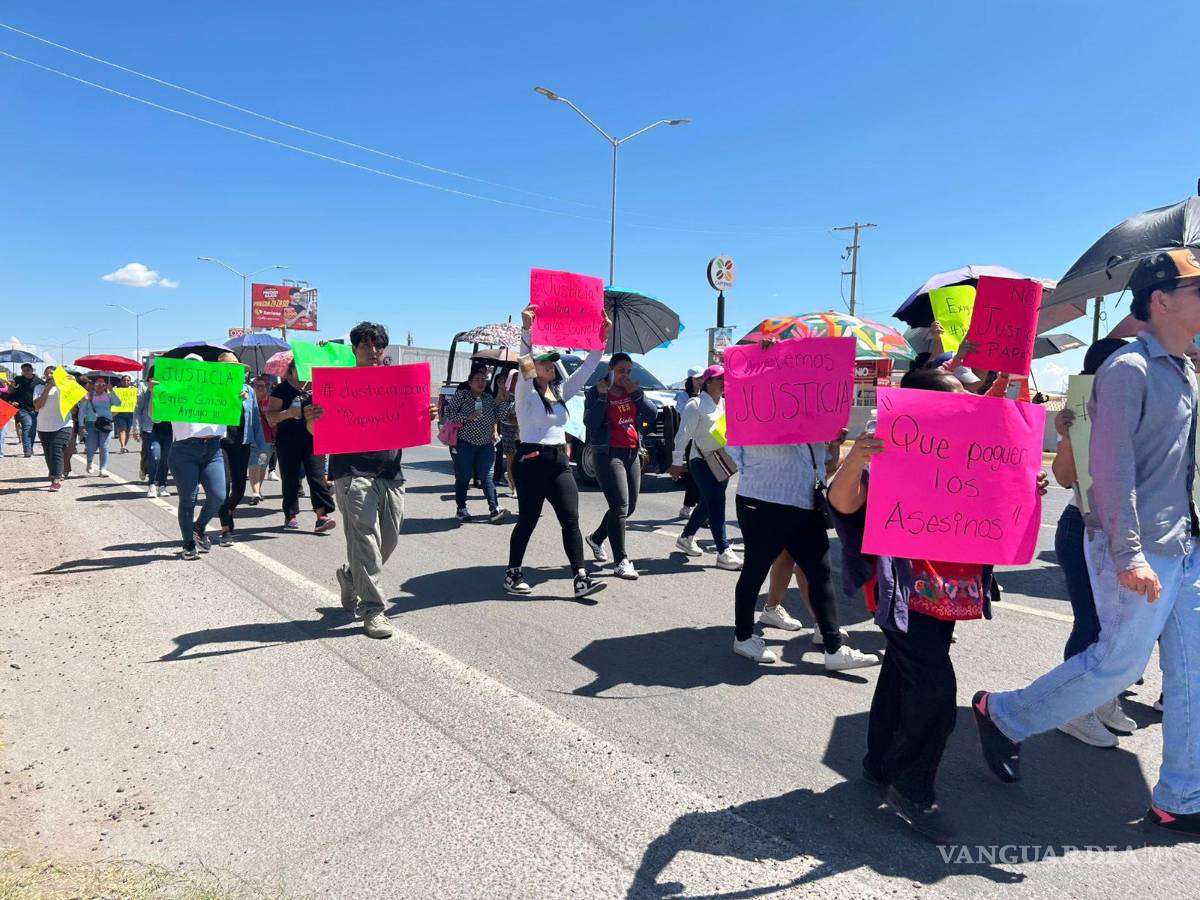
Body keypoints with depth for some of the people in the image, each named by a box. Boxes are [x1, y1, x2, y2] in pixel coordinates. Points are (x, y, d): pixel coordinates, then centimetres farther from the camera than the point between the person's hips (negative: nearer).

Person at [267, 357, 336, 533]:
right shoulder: (281, 390, 0)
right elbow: (270, 416, -5)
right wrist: (288, 413, -21)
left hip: (312, 439, 2)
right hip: (288, 441, -2)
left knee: (317, 476, -8)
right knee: (290, 479, 6)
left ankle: (322, 515, -12)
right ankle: (291, 515, 19)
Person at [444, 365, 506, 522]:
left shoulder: (489, 398, 13)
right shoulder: (461, 395, -2)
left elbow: (497, 413, 28)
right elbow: (449, 413, -9)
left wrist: (494, 428, 13)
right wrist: (467, 417, -18)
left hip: (486, 444, 4)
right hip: (465, 444, -3)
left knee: (487, 477, -2)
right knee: (464, 477, 3)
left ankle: (494, 508, -6)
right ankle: (461, 508, 14)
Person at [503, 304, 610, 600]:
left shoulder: (561, 390, 13)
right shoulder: (526, 391, -3)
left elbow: (588, 367, 11)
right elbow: (524, 361, -22)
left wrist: (602, 336, 3)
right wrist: (526, 330, -37)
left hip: (559, 462, 6)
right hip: (531, 461, -5)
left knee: (571, 520, -3)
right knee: (527, 521, 3)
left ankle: (581, 579, -4)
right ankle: (512, 574, 19)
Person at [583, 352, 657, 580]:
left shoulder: (633, 391, 13)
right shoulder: (595, 392, -2)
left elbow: (652, 416, 3)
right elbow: (590, 423, -14)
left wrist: (637, 393, -7)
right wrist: (602, 396, -17)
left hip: (632, 454, 7)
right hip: (608, 454, -7)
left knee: (629, 507, 14)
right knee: (620, 507, -14)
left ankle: (596, 538, 37)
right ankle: (621, 562, -10)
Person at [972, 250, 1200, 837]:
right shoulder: (1130, 369, -15)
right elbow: (1112, 466, -21)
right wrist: (1128, 556, -23)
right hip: (1138, 551, -9)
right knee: (1118, 664, -4)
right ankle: (1003, 715, 15)